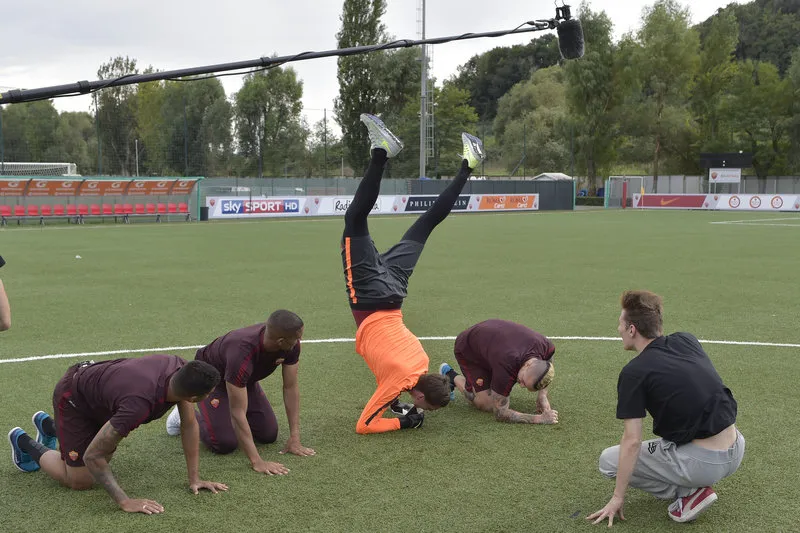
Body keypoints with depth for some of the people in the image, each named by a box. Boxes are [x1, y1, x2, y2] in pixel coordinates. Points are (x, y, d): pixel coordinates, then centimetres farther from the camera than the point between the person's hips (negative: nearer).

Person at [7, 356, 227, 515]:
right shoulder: (140, 403, -46)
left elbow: (190, 425, -10)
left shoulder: (182, 371, -26)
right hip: (73, 397, -7)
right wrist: (126, 502, -37)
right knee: (81, 481, -2)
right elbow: (92, 455, -36)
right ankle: (24, 443, 20)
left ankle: (49, 425, 46)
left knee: (104, 459, 23)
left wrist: (194, 479, -11)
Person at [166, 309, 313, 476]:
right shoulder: (242, 354, -45)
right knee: (225, 443, -16)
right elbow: (238, 412, -43)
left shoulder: (292, 346, -27)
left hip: (246, 379, 6)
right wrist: (256, 461, -44)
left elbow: (291, 388, -17)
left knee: (269, 435, -4)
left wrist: (295, 439, -20)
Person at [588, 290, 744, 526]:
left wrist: (618, 497, -5)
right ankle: (689, 484, 19)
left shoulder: (634, 372, -12)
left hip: (703, 463, -7)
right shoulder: (687, 340, 5)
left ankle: (689, 492, 0)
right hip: (737, 451, 7)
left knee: (608, 460, 8)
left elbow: (632, 441, -12)